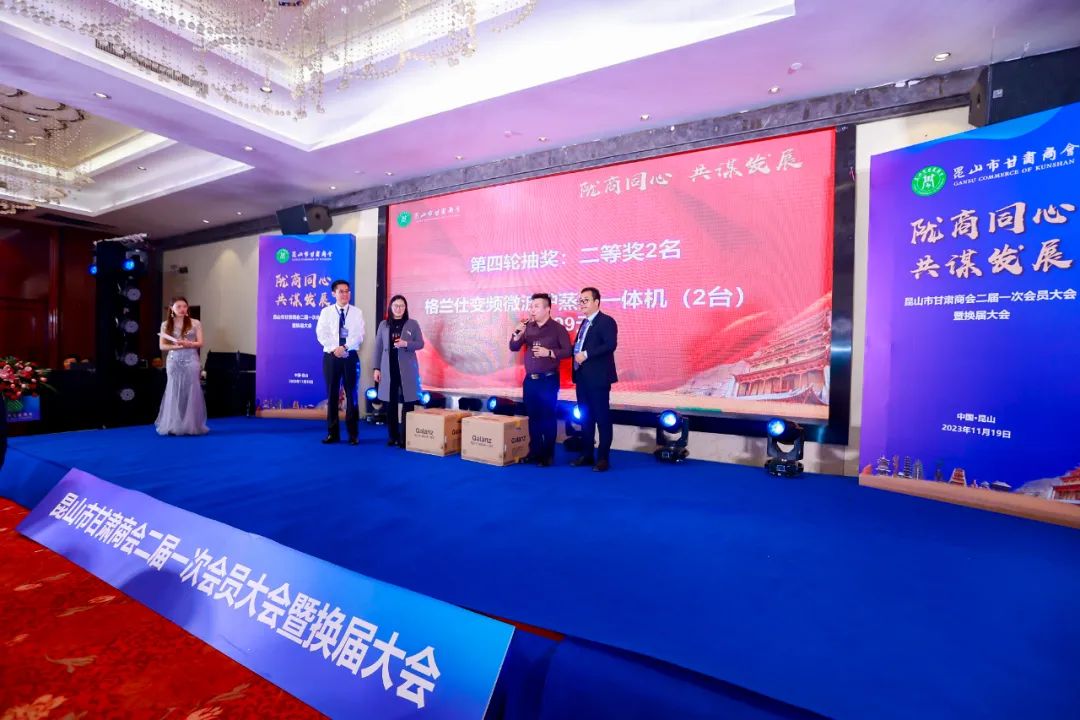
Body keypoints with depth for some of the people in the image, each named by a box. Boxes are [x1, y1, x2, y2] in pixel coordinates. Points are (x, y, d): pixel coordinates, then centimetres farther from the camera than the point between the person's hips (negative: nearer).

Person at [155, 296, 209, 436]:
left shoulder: (195, 323, 4)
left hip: (191, 360, -1)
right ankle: (173, 426, 7)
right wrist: (176, 346, -13)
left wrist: (188, 344, -17)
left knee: (191, 392, 0)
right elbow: (162, 346, 4)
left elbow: (200, 343, 1)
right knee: (174, 392, 2)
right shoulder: (166, 325, 6)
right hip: (173, 361, 1)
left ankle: (191, 426, 5)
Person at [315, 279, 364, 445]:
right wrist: (334, 349, -15)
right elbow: (321, 334, -3)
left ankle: (353, 434, 8)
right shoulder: (326, 312, 7)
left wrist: (344, 347, -18)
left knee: (352, 394, 1)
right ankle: (333, 433, 14)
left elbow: (359, 335, -5)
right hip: (331, 356, 1)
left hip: (351, 356, -1)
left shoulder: (356, 312, 5)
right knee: (332, 394, 5)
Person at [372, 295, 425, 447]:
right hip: (389, 368, 2)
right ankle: (392, 435, 15)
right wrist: (377, 368, 4)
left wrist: (406, 344, -17)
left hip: (407, 369, -2)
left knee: (407, 402, -4)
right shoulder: (383, 325, 8)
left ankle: (405, 437, 2)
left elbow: (420, 344, 1)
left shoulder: (413, 324, 3)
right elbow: (378, 347, 8)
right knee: (390, 402, 4)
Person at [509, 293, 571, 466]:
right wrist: (517, 334, -9)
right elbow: (514, 347, 8)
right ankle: (534, 451, 22)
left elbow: (567, 351, -9)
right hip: (530, 379, 5)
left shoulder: (558, 328, -5)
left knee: (548, 418, 1)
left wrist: (549, 352, -19)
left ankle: (548, 454, 11)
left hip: (548, 380, -5)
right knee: (533, 417, 10)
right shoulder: (528, 327, 8)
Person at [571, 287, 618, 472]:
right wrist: (576, 354, 2)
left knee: (602, 417, -1)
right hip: (582, 378, 9)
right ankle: (587, 454, 23)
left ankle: (603, 458, 7)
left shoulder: (607, 321, -8)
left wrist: (586, 354, -23)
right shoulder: (584, 323, 19)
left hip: (598, 378, -9)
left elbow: (610, 345, -21)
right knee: (585, 417, 13)